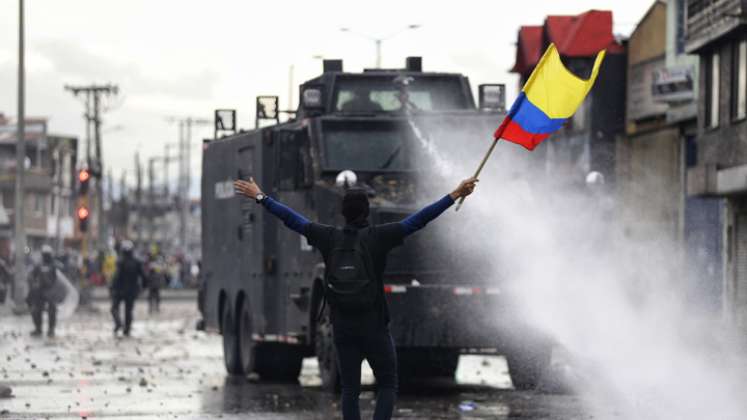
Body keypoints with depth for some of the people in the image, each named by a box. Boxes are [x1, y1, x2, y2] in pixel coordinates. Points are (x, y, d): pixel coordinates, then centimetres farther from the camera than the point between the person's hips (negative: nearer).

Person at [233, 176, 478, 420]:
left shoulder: (329, 237, -3)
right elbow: (418, 220, -16)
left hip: (342, 327, 3)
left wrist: (260, 197, 16)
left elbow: (291, 219, 5)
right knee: (388, 386, 7)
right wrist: (454, 196, -16)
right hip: (374, 327, -3)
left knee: (350, 389, 11)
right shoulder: (378, 236, -12)